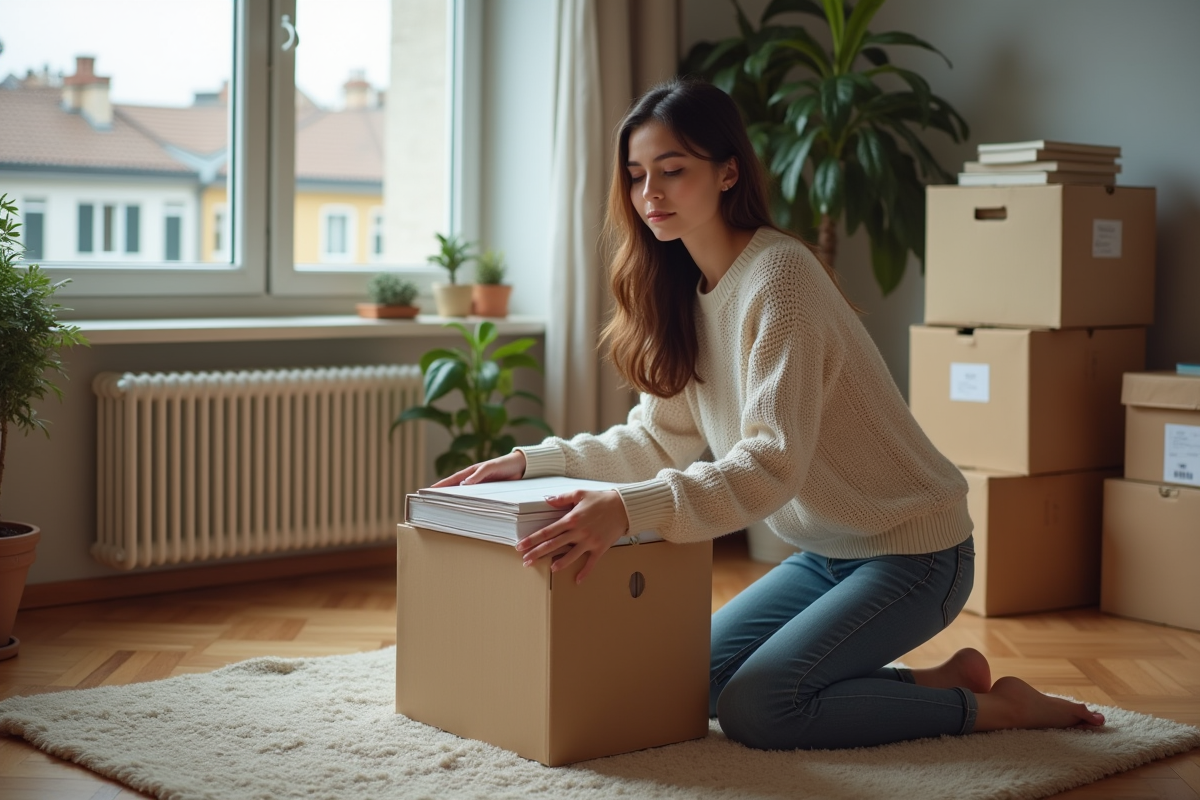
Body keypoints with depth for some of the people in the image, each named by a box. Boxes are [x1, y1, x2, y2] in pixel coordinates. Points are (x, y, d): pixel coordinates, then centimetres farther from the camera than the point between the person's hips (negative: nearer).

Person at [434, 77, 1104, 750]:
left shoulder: (779, 277, -24)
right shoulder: (684, 288, 3)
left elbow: (773, 464, -33)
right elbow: (661, 439, 6)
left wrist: (629, 509, -46)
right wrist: (533, 461, -5)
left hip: (912, 549, -9)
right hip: (828, 550, 9)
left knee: (754, 708, -20)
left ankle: (995, 707, -2)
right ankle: (946, 679, 14)